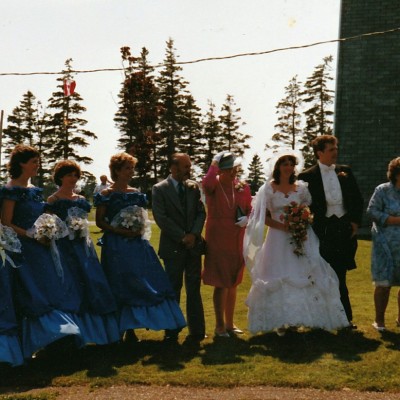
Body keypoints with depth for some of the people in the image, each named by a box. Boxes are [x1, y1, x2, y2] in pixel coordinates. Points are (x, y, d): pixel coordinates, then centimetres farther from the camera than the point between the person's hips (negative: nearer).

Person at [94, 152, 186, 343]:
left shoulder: (135, 193, 12)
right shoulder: (106, 194, -3)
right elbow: (100, 221, -6)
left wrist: (140, 228, -3)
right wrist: (120, 231, -17)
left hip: (137, 244, 5)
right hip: (116, 246, -5)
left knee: (138, 284, 1)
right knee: (119, 287, -2)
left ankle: (130, 329, 9)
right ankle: (118, 329, 6)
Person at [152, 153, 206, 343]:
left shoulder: (193, 187, 9)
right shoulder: (159, 189, -4)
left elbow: (201, 213, 7)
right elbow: (161, 218, -11)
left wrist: (194, 234, -10)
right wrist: (182, 237, -13)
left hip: (193, 244, 3)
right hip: (173, 247, -3)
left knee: (194, 289, 6)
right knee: (173, 290, 4)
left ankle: (196, 330, 10)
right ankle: (172, 331, 11)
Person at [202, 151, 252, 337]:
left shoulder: (242, 187, 6)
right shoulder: (213, 185, -9)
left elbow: (250, 210, 13)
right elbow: (206, 183, -34)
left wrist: (247, 218, -8)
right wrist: (214, 163, -25)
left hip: (237, 241, 5)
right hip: (217, 240, -5)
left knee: (233, 284, 14)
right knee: (221, 284, -3)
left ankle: (230, 323, 25)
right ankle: (219, 326, 8)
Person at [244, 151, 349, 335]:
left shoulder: (301, 187, 9)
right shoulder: (269, 188, 1)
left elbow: (309, 209, 16)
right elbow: (264, 217, -2)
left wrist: (305, 217, -7)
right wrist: (282, 226, -15)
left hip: (301, 239, 3)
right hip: (278, 238, -3)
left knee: (304, 276, -1)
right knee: (279, 278, -3)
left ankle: (296, 318, 8)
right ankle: (280, 321, 1)